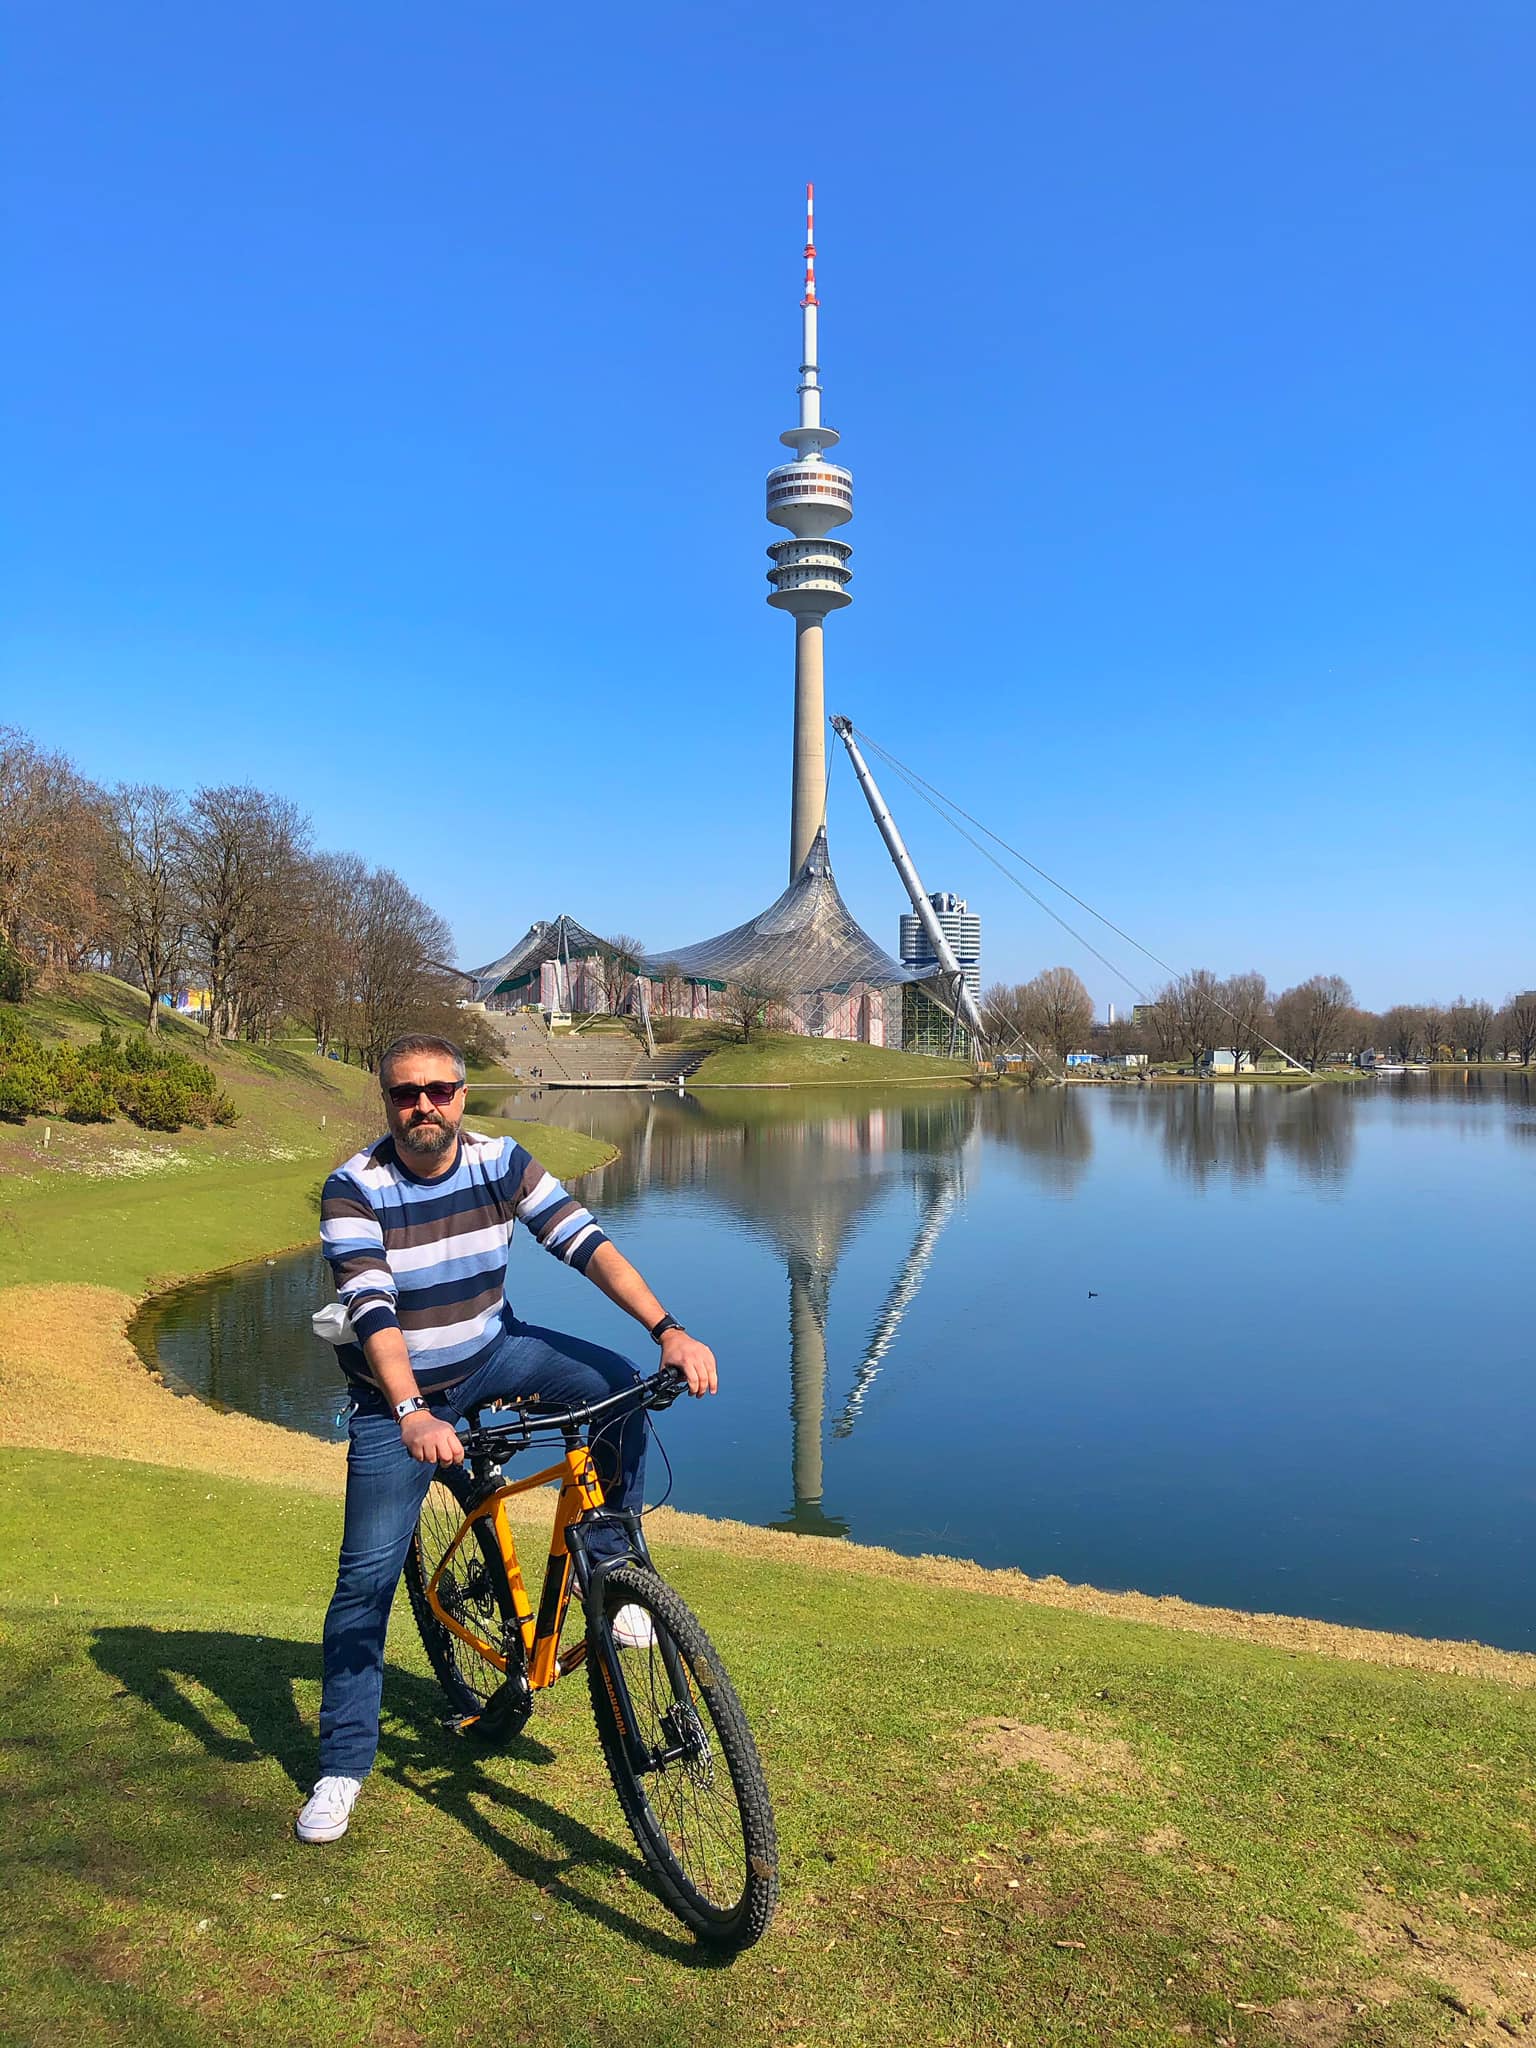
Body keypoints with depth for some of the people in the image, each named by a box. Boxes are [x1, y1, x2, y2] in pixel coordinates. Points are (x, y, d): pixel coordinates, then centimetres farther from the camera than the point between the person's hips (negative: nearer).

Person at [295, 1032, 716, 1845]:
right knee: (367, 1575, -3)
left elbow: (585, 1243, -20)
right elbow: (372, 1307, -32)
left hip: (493, 1351, 3)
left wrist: (668, 1330, -32)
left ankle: (603, 1572, -2)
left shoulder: (502, 1162, -13)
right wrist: (413, 1415, -47)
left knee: (619, 1385, -21)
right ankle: (342, 1766, 16)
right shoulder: (354, 1188, -21)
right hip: (398, 1395, -2)